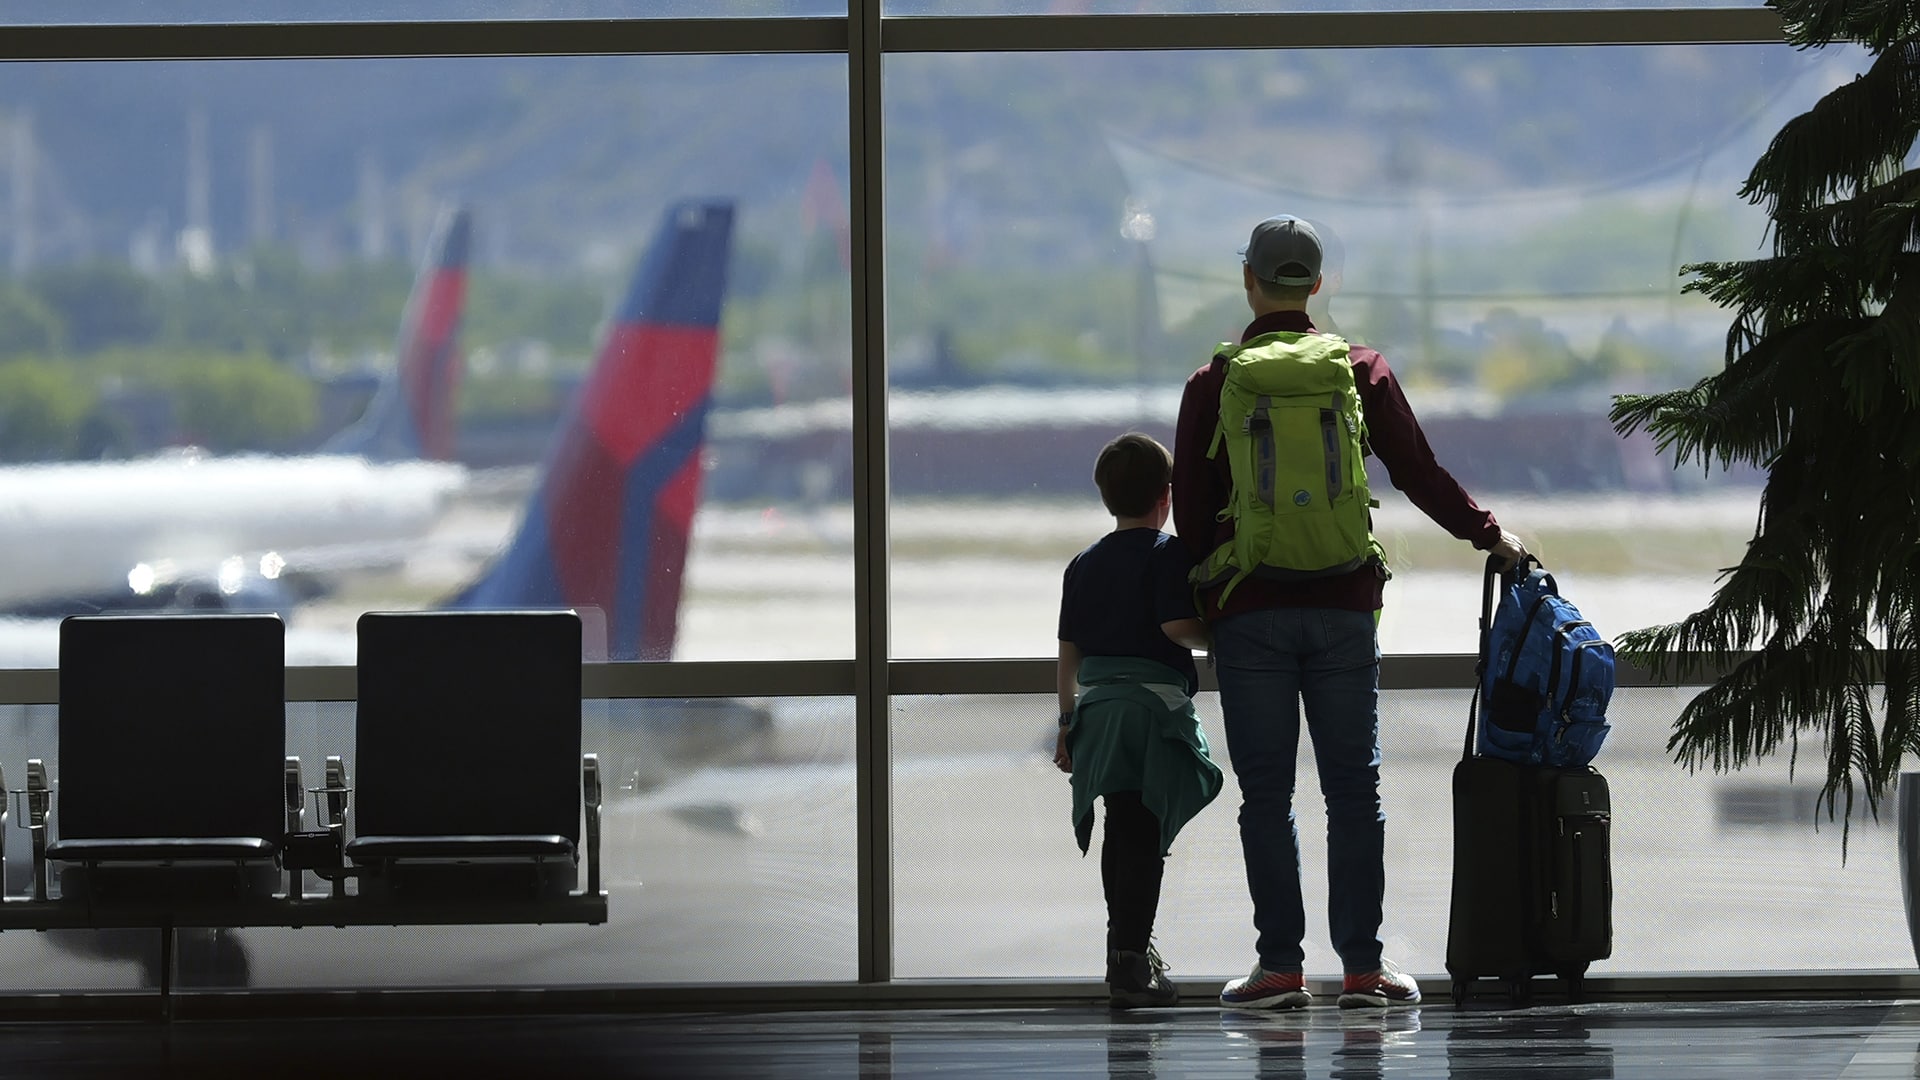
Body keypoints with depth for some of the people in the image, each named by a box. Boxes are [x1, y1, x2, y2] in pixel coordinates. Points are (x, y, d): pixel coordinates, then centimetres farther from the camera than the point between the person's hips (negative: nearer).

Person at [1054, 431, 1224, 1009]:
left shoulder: (1083, 564, 14)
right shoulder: (1169, 554, -3)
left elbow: (1069, 652, 14)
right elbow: (1178, 627, -17)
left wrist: (1068, 723, 19)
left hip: (1096, 707, 6)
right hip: (1154, 703, -6)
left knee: (1121, 832, 14)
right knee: (1142, 836, -8)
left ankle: (1131, 948, 23)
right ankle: (1130, 958, -13)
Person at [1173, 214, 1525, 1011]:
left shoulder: (1213, 384, 2)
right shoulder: (1360, 370, 5)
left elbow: (1190, 507, 3)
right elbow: (1419, 473, 6)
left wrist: (1203, 602, 13)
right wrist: (1489, 535, 18)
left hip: (1248, 610, -1)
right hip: (1343, 604, 1)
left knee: (1265, 795, 2)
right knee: (1353, 789, 4)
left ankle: (1280, 965, 0)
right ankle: (1363, 965, 1)